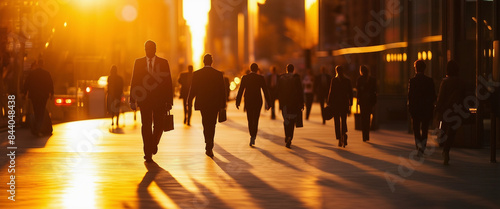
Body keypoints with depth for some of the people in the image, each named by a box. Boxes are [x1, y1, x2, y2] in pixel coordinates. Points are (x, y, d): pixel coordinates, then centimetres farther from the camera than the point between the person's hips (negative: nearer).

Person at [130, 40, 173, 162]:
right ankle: (148, 153, 4)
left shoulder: (163, 63, 4)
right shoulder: (138, 62, 6)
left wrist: (169, 101, -3)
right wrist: (133, 100, -2)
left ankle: (154, 143, 31)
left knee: (158, 125, 1)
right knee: (146, 126, -2)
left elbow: (168, 82, 2)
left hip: (159, 100, 0)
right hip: (144, 99, 0)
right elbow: (134, 81, 5)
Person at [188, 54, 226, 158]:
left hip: (202, 103, 0)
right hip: (215, 104, 0)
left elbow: (193, 90, -1)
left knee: (206, 125, 8)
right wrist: (223, 104, 8)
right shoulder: (218, 74, -4)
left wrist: (189, 102, 11)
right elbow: (222, 90, 0)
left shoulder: (196, 74, -5)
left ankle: (209, 146, -6)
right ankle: (209, 147, 9)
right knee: (212, 125, 10)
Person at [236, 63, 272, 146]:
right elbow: (265, 91, -4)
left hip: (248, 102, 1)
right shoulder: (261, 78, -5)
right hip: (258, 101, -1)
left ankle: (252, 136, 23)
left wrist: (237, 102, 3)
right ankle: (253, 138, -12)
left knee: (250, 120, 15)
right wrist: (268, 103, 2)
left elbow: (240, 90, -1)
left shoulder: (245, 78, -2)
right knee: (255, 120, 2)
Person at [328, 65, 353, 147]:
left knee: (337, 122, 5)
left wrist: (329, 104, -3)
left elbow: (331, 92, -9)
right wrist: (350, 105, 11)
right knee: (344, 121, 12)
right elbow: (350, 93, 5)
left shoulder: (334, 80, -6)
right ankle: (344, 134, -16)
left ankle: (340, 140, 0)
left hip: (335, 103, -2)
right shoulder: (347, 81, 3)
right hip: (345, 103, 2)